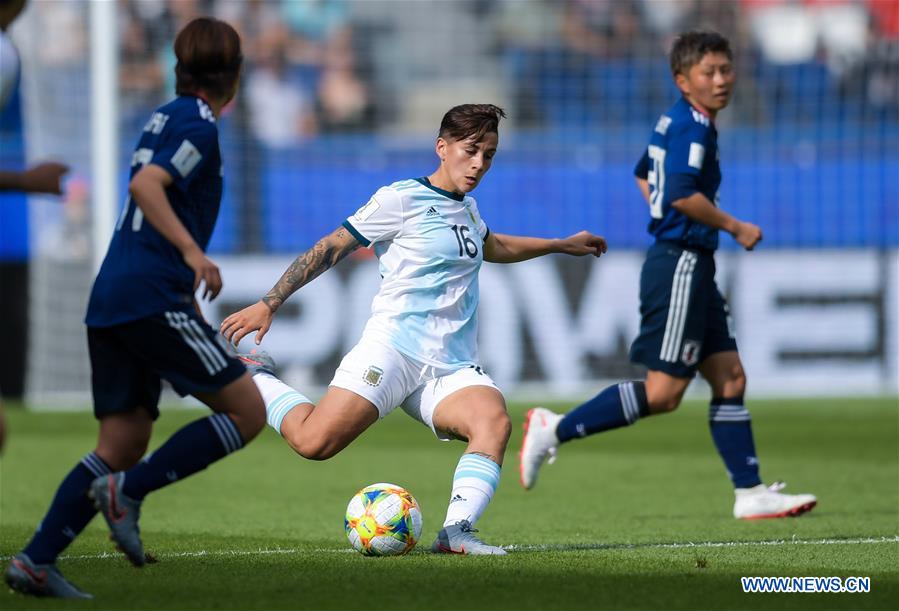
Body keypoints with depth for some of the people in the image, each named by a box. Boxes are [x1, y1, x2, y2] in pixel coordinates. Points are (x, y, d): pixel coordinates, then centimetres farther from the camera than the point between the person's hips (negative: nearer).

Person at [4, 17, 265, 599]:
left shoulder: (166, 117, 21)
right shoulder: (198, 125, -6)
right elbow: (146, 185, -21)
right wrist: (192, 251, -28)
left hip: (111, 300, 9)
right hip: (154, 297, -9)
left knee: (123, 443, 8)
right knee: (248, 411, -4)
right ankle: (128, 490, -11)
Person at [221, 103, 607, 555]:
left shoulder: (466, 208, 21)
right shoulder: (402, 200, -2)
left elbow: (492, 247, 46)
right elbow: (330, 248, -1)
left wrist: (563, 245, 52)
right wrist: (269, 303, -7)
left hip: (451, 368, 6)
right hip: (392, 348, -6)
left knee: (494, 421, -27)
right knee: (313, 442, -20)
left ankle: (456, 532, -35)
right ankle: (255, 378, 9)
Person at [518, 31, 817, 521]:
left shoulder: (674, 122, 15)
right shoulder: (692, 125, -14)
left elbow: (643, 174, 31)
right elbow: (682, 192, -26)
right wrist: (735, 228, -15)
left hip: (692, 268, 10)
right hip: (679, 265, -10)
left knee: (729, 378, 7)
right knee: (663, 392, -10)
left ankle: (749, 493, 7)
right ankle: (555, 429, -5)